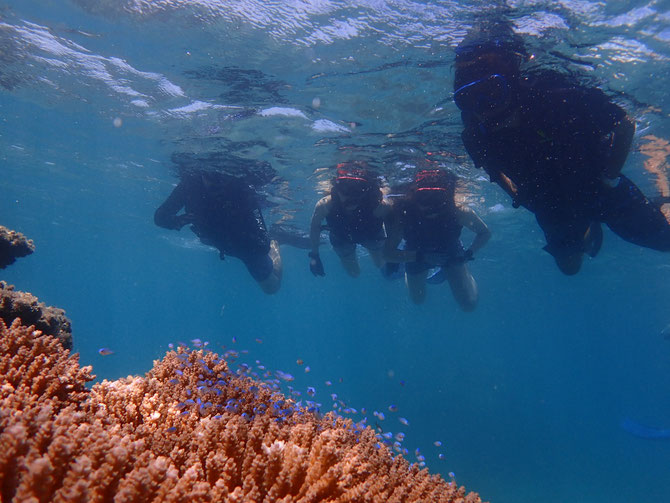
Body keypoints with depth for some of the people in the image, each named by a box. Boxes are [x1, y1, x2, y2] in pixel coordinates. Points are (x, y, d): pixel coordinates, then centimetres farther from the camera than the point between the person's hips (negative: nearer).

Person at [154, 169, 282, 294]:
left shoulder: (242, 190, -40)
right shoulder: (190, 183, -29)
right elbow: (159, 217, -25)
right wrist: (179, 220, -43)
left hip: (250, 245, -3)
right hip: (220, 242, 3)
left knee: (272, 287, 19)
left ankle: (273, 245, 39)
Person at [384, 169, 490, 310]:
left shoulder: (459, 213, -36)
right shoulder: (403, 214, -37)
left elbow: (484, 233, -14)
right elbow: (388, 253, -32)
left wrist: (469, 253, -29)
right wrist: (420, 256, -43)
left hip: (451, 255, 0)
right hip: (415, 256, 0)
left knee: (469, 304, -3)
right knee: (417, 299, 21)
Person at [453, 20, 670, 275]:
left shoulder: (554, 94, -36)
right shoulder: (476, 134, -26)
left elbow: (625, 123, -19)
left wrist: (610, 176, -19)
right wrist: (516, 194, -5)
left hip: (598, 188, -2)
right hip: (552, 208, 3)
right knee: (569, 266, 22)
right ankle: (592, 231, 49)